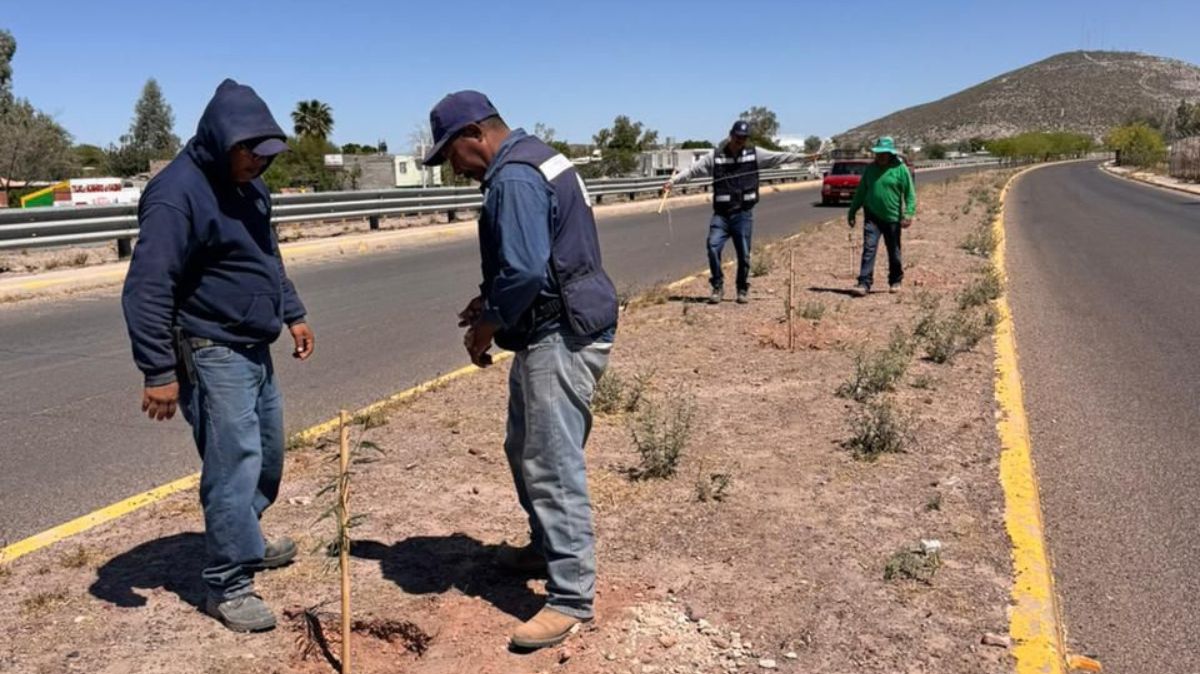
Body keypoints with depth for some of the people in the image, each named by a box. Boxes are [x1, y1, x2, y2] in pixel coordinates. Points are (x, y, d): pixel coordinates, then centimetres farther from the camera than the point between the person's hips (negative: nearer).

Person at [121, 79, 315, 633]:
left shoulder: (248, 185, 10)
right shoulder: (178, 194, -19)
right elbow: (147, 290, -22)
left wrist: (292, 313, 19)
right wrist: (158, 371, -23)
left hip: (254, 349, 9)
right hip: (211, 354, -9)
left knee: (266, 456, 19)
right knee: (234, 466, -6)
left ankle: (244, 542, 39)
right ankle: (228, 586, 7)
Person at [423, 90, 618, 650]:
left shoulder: (513, 177, -18)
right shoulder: (533, 159, 16)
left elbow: (526, 270, -26)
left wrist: (487, 325, -11)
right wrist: (491, 301, 15)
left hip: (560, 337, -11)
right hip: (558, 330, 11)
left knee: (553, 465, -7)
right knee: (526, 449, 21)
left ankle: (572, 597, 1)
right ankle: (547, 547, 38)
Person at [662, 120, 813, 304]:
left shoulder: (755, 154, 5)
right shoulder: (715, 157, 3)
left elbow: (780, 157, 5)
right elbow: (693, 169, -2)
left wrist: (804, 156, 1)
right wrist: (673, 181, -13)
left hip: (744, 214, 0)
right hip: (721, 214, 0)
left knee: (744, 254, 3)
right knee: (713, 247, -16)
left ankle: (743, 290, 21)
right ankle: (718, 287, -2)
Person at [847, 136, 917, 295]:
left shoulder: (900, 169, -4)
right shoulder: (871, 169, 7)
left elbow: (910, 194, -6)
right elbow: (860, 192, 15)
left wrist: (908, 213, -17)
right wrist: (852, 212, 15)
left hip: (892, 218, -2)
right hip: (872, 217, 2)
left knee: (894, 252, 10)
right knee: (869, 249, -9)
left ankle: (895, 282, 27)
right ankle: (864, 283, -12)